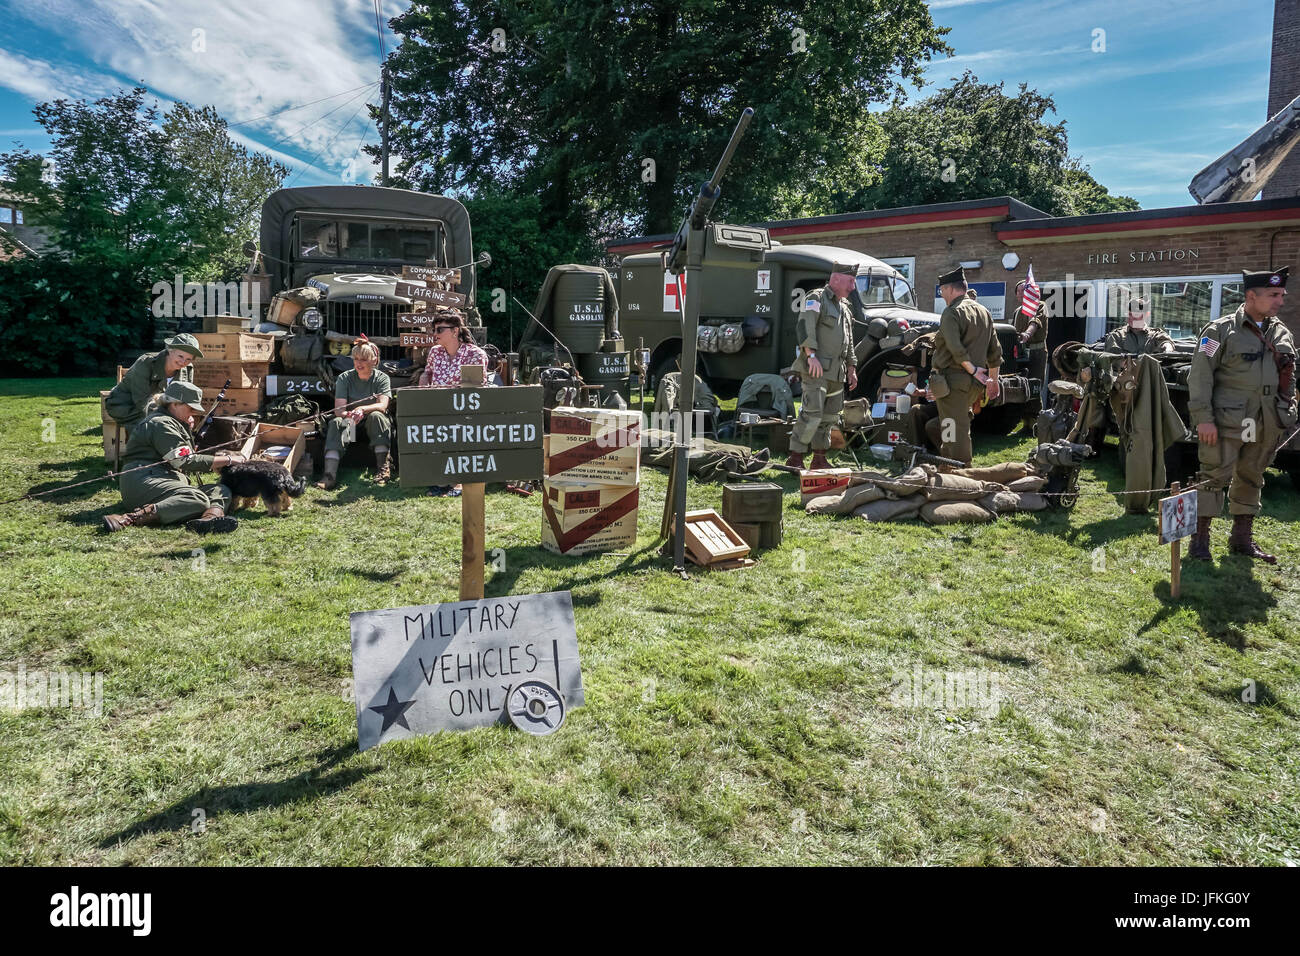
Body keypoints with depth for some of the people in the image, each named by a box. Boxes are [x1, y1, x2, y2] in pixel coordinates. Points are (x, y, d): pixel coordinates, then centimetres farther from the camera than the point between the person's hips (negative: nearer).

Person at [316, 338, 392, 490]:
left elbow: (382, 406, -18)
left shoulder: (382, 378, -2)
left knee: (376, 416, -32)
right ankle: (330, 474, -43)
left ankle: (383, 466, -32)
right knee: (336, 423, -29)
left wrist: (362, 409, -39)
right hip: (350, 423, 1)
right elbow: (338, 409, -11)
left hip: (375, 426, -1)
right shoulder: (344, 378, 1)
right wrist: (349, 414, -36)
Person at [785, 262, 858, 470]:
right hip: (815, 369, -9)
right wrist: (811, 354, -30)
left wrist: (851, 368, 24)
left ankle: (819, 458, 19)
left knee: (829, 415, 11)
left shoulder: (844, 307, 22)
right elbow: (805, 326, -19)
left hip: (836, 372, 9)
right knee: (811, 414, -15)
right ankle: (795, 458, -11)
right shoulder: (817, 298, -4)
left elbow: (848, 341, 28)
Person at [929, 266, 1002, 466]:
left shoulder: (952, 312, -11)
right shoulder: (984, 312, 15)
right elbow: (995, 351, 19)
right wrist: (993, 380, 25)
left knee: (955, 432, -5)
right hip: (974, 383, 9)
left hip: (951, 380, -8)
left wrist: (973, 370, -15)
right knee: (960, 426, 19)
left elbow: (956, 350, -24)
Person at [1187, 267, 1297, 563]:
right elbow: (1200, 375, -11)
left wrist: (1287, 417, 12)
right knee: (1215, 476, -5)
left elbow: (1290, 380, 20)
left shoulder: (1282, 334, 13)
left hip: (1266, 426, 6)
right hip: (1227, 422, -6)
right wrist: (1203, 417, -16)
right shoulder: (1221, 330, -6)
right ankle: (1200, 539, 3)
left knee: (1251, 478, 13)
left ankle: (1242, 538, 23)